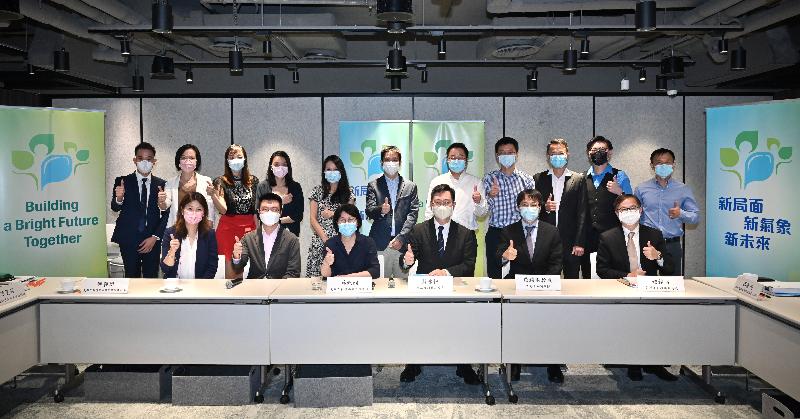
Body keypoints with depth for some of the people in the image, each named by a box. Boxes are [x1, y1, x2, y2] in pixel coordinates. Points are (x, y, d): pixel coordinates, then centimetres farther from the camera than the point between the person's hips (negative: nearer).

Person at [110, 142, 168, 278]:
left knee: (152, 277, 1)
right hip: (129, 240, -1)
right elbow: (115, 208, -7)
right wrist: (119, 199, -29)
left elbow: (166, 215, 3)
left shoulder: (161, 184, 4)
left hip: (152, 241, 1)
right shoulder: (123, 182, 2)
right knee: (132, 277, 2)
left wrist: (155, 237, -7)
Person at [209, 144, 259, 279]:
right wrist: (213, 195, -30)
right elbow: (223, 209, -14)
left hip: (249, 229, 3)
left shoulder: (253, 181, 7)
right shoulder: (221, 182, -2)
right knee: (230, 274, -4)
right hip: (228, 230, -3)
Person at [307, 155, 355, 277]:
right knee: (318, 275, -6)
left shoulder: (348, 191, 9)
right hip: (320, 241, 0)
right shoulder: (317, 191, 8)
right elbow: (313, 219, 3)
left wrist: (333, 214, -9)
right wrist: (326, 240, -7)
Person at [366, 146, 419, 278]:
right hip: (380, 244, -1)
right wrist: (380, 210, -23)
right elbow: (369, 211, 1)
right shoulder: (373, 186, 11)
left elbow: (413, 214, 4)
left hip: (403, 244, 1)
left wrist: (401, 237, -7)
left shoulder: (410, 186, 12)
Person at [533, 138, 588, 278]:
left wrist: (579, 243, -4)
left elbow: (582, 213, 2)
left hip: (570, 241, 0)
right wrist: (544, 207, -11)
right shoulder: (538, 179, 9)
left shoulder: (579, 179, 6)